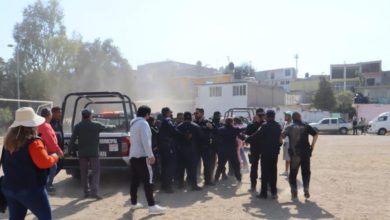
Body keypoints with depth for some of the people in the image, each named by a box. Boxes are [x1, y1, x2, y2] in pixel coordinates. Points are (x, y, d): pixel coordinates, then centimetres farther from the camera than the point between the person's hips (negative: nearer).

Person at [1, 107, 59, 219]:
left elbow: (4, 162, 17)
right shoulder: (33, 141, -17)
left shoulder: (9, 140, 8)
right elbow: (44, 162, -23)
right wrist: (54, 156, -5)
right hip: (30, 188, -8)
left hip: (9, 187, 8)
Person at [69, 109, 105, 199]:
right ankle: (94, 192, -11)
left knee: (84, 173, 11)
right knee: (95, 172, 0)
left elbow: (72, 140, -6)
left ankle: (86, 192, 14)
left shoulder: (78, 126, 0)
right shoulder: (96, 125, 0)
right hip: (93, 152, -2)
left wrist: (72, 149, 7)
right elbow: (104, 128, 21)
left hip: (82, 153, 2)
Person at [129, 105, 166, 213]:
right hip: (142, 155, -9)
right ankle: (152, 206, -11)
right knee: (148, 180, -9)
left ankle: (134, 203, 18)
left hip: (133, 155, 9)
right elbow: (145, 141, -21)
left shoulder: (133, 123, 18)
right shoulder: (143, 123, -12)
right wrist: (151, 155, -21)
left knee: (135, 180, 12)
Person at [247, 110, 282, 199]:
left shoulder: (265, 126, -14)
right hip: (275, 152, 5)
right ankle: (274, 192, 15)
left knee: (265, 172, 1)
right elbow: (280, 138, 11)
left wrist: (247, 139, -2)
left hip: (265, 152, -5)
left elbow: (256, 136, -14)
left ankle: (264, 193, 4)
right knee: (273, 172, 12)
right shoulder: (278, 126, 6)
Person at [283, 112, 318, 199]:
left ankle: (294, 191, 8)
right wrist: (312, 146, 2)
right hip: (305, 153, 0)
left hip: (294, 154, 0)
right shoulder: (306, 126, 4)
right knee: (306, 172, 13)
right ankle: (306, 189, 2)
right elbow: (315, 135, -3)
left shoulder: (289, 128, 5)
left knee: (293, 173, 11)